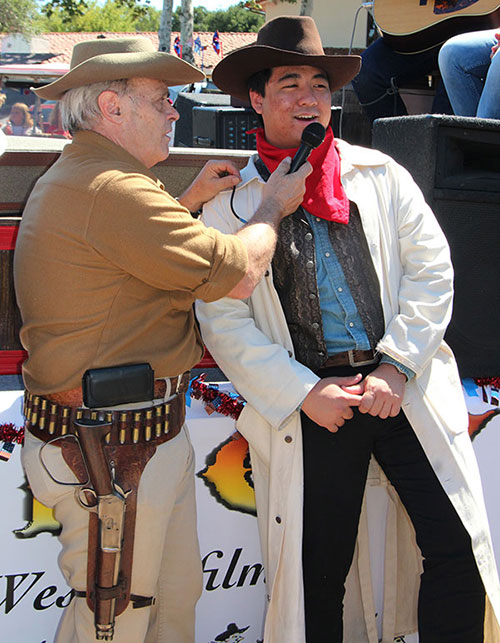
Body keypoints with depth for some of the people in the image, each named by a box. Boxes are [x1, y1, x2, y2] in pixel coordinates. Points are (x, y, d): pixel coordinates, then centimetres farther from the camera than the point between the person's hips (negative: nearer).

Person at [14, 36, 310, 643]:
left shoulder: (64, 183, 15)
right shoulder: (111, 190, -21)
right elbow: (237, 273, -19)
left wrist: (187, 202, 26)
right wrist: (273, 208, 0)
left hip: (148, 439, 11)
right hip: (112, 453, -11)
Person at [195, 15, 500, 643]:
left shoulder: (378, 174, 8)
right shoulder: (229, 206, 3)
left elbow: (431, 270, 4)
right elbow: (224, 323, -1)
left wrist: (396, 368, -7)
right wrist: (305, 394, -10)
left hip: (404, 385, 2)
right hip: (311, 401, -1)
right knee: (318, 573, 6)